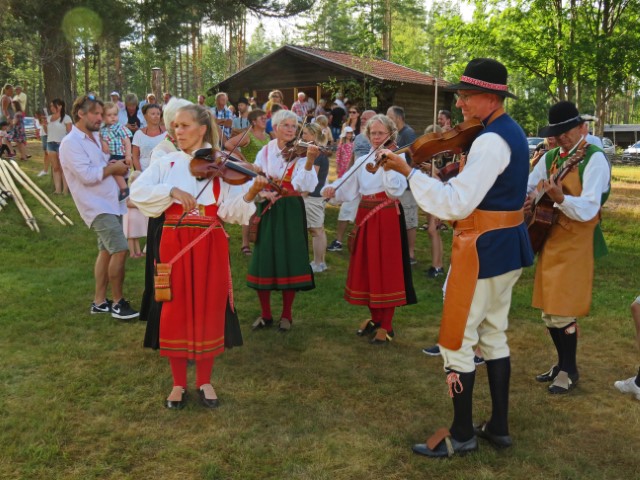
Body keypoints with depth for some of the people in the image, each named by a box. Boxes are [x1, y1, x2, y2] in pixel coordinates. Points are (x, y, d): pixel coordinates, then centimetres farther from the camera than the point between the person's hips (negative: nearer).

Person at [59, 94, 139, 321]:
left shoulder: (95, 137, 13)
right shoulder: (71, 143, -13)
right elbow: (87, 175, -23)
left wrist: (117, 166, -3)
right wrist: (113, 168, -10)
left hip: (110, 202, 9)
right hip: (96, 206, -9)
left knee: (106, 251, 12)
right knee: (120, 250, -15)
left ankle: (99, 301, 22)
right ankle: (118, 302, -1)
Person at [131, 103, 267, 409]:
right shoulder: (166, 163, 7)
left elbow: (229, 211, -6)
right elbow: (137, 191, -7)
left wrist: (250, 194, -23)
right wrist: (172, 190, -20)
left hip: (210, 246, -1)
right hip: (174, 245, 1)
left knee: (208, 310, 6)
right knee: (176, 310, 5)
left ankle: (204, 381, 24)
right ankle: (178, 383, 22)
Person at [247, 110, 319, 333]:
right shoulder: (264, 153, 6)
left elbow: (304, 185, -18)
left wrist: (309, 162, -33)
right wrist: (264, 191, -20)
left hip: (291, 211, -2)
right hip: (267, 210, 2)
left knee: (290, 262, 0)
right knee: (263, 261, 4)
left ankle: (286, 315, 17)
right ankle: (265, 314, 20)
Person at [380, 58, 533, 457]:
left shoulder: (491, 140, -21)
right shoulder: (514, 133, 11)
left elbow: (457, 204, -26)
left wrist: (408, 171, -24)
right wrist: (459, 169, 4)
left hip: (483, 249, -10)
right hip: (510, 245, 10)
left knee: (457, 340, 1)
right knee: (494, 335, 18)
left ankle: (462, 434, 14)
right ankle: (499, 426, 28)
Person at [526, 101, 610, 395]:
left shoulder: (595, 159, -13)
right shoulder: (550, 157, 8)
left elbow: (588, 209, -23)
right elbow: (527, 187, 16)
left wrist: (559, 198, -40)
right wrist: (525, 198, -7)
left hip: (576, 243, -7)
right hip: (549, 238, 7)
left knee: (562, 310, -5)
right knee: (548, 309, 13)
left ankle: (569, 370, 13)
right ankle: (562, 363, 30)